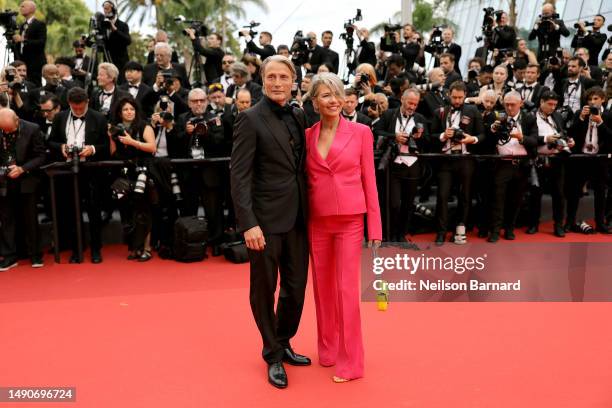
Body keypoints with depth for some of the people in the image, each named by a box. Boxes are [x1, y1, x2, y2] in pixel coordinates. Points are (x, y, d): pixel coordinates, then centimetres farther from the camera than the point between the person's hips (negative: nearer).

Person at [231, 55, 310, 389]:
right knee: (265, 289, 8)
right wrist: (248, 224, -20)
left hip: (297, 217, 6)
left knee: (296, 288, 12)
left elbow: (301, 166, 13)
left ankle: (283, 344, 34)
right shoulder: (250, 119, -8)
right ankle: (273, 354, 26)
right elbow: (239, 176, -13)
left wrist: (308, 209, 5)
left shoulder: (298, 117, 10)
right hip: (266, 219, -5)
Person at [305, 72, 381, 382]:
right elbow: (306, 180, 9)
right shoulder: (307, 136, 5)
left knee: (347, 288, -3)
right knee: (322, 286, 12)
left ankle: (350, 361, 9)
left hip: (350, 220, -3)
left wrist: (375, 226, -4)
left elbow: (369, 181, -2)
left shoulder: (361, 132, -3)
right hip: (317, 221, 3)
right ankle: (327, 350, 29)